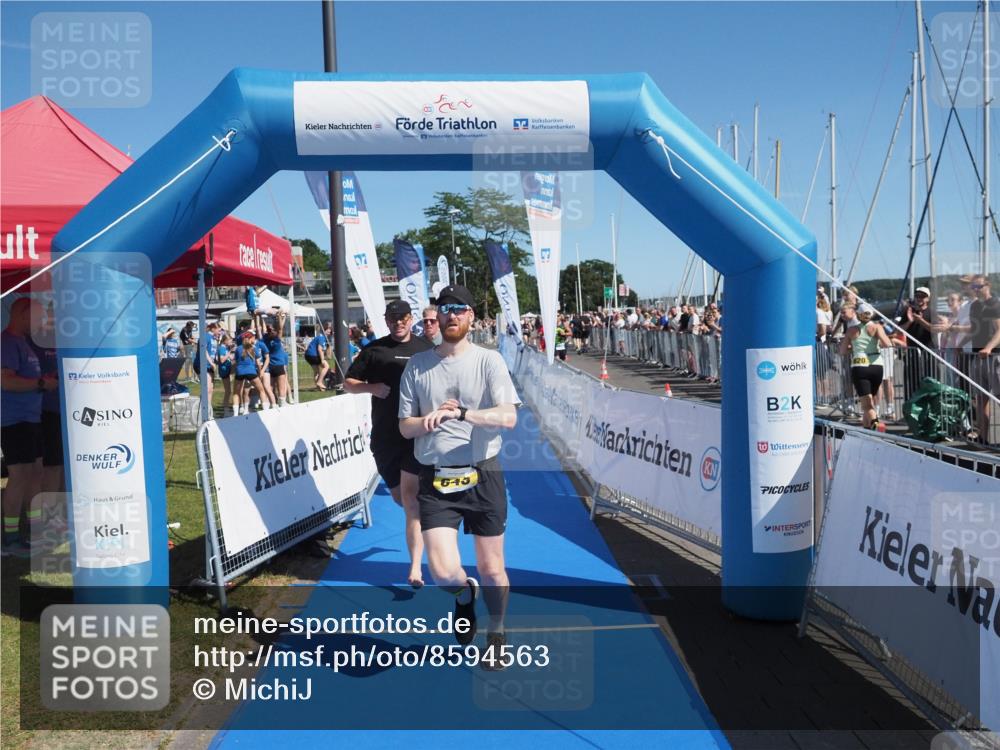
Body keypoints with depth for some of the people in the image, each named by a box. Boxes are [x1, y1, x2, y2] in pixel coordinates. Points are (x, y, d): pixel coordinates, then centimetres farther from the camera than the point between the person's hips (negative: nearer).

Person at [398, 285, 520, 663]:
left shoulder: (488, 360, -2)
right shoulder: (417, 364, 6)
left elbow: (508, 417, -15)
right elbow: (405, 427, 6)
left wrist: (461, 413, -28)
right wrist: (430, 420, -14)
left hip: (482, 476, -1)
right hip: (435, 480, 1)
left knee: (492, 569, 8)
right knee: (443, 570, -12)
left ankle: (496, 632, 36)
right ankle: (465, 594, 26)